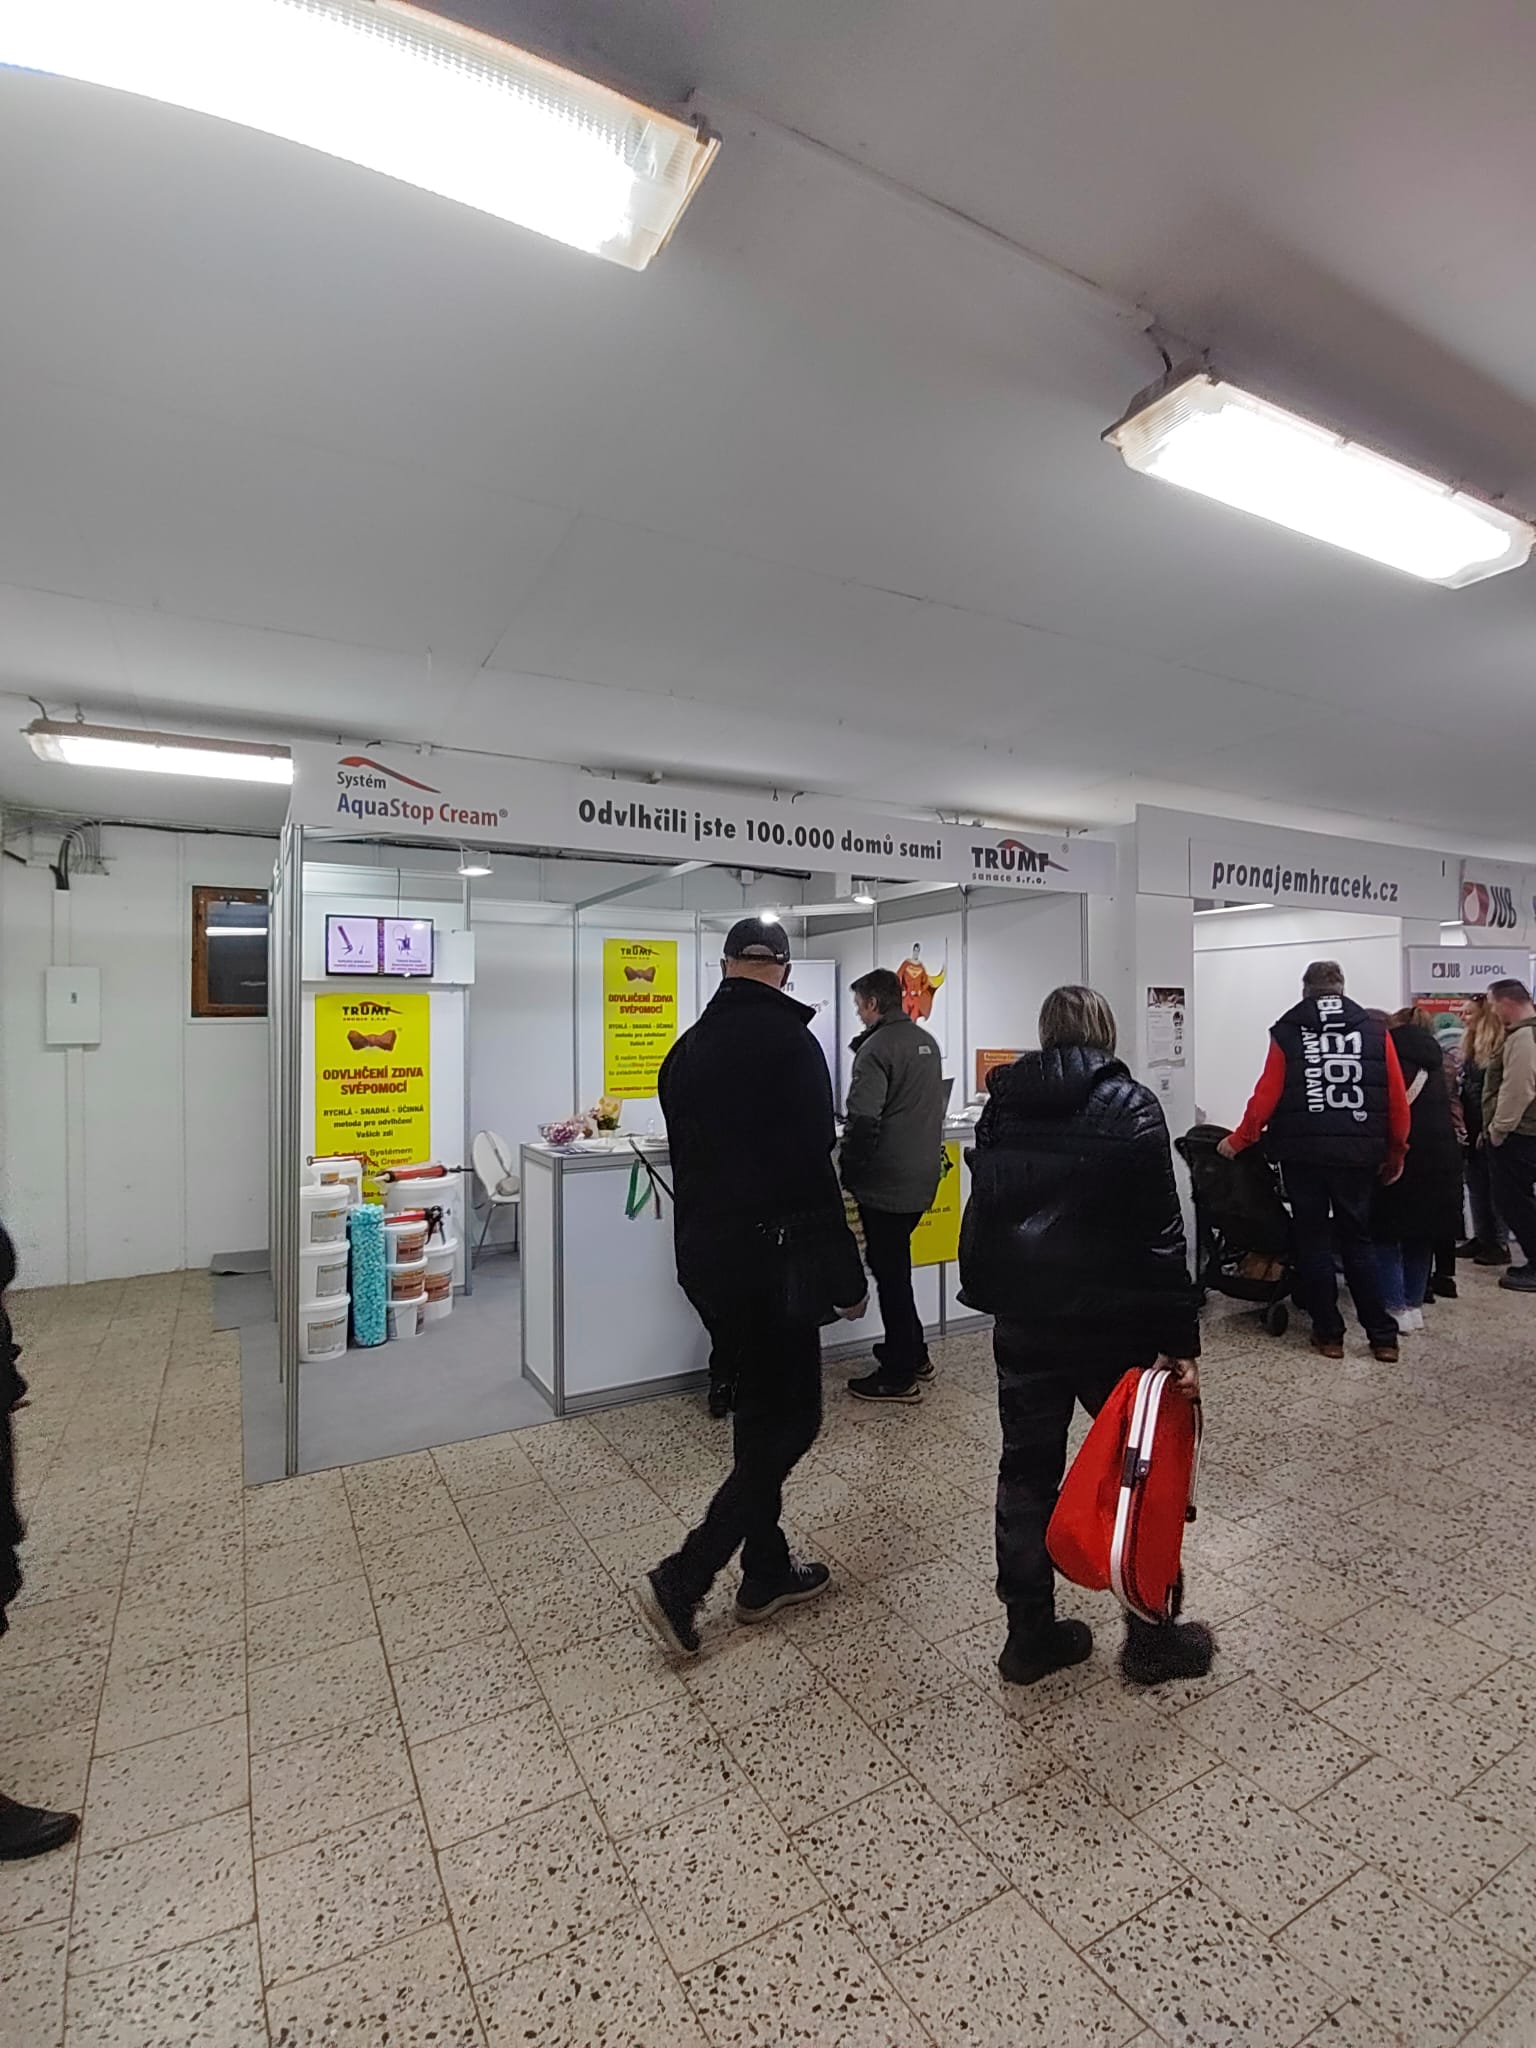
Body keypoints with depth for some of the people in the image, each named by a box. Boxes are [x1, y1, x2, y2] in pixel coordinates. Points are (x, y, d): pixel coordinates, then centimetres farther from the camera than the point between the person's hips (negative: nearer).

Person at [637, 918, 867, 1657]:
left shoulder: (687, 1048, 8)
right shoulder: (788, 1042, -16)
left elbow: (687, 1161, 13)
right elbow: (814, 1170, -19)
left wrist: (700, 1248, 19)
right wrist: (846, 1277, -11)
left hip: (704, 1256, 8)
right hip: (770, 1259, -8)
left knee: (761, 1408, 20)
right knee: (791, 1417, 6)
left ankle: (767, 1573, 32)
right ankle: (680, 1581, 8)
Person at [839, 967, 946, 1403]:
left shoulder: (877, 1047, -16)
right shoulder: (928, 1042, 11)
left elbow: (863, 1121, -22)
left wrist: (848, 1173, -11)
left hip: (886, 1182, -8)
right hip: (922, 1177, 9)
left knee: (889, 1272, 2)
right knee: (896, 1265, 21)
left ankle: (899, 1376, 13)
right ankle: (913, 1353, 33)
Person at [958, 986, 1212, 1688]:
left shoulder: (1002, 1103, 5)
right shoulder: (1130, 1105, -9)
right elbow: (1161, 1233, -13)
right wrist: (1181, 1339, -10)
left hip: (1022, 1320, 4)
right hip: (1110, 1321, -3)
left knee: (1027, 1471, 14)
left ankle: (1030, 1635, 25)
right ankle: (1152, 1637, 28)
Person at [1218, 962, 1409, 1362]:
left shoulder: (1287, 1032, 0)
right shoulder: (1375, 1031, 4)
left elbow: (1266, 1097, -6)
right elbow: (1398, 1101, 2)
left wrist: (1237, 1141, 5)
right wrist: (1395, 1154, 14)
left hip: (1303, 1153, -2)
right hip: (1358, 1154, 2)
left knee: (1313, 1242, 9)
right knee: (1357, 1241, 14)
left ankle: (1329, 1333, 16)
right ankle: (1383, 1336, 17)